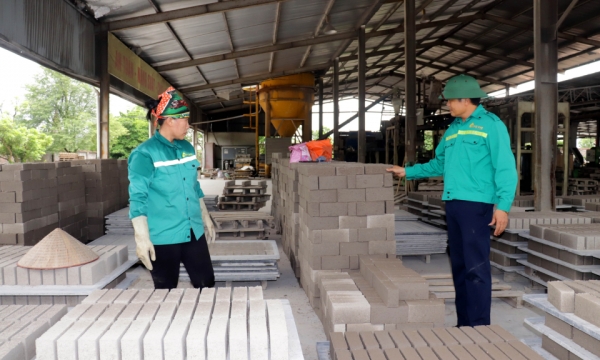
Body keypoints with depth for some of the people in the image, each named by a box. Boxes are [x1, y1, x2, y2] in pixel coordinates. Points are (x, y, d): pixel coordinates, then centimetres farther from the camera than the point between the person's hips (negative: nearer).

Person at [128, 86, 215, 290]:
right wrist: (142, 238, -20)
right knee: (166, 293, 9)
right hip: (163, 237, -6)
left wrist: (206, 219, 19)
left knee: (207, 285, 12)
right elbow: (137, 199, -15)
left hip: (194, 232, 6)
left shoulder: (187, 148, 7)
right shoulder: (145, 154, -12)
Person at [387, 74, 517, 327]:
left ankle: (479, 326, 2)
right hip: (453, 204, 8)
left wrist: (503, 205, -18)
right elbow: (439, 165, 26)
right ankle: (464, 323, 21)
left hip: (477, 204, -8)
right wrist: (408, 172, 25)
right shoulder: (452, 129, 18)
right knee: (459, 266, 11)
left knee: (476, 268, -6)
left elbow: (505, 168, -11)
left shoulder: (491, 124, -4)